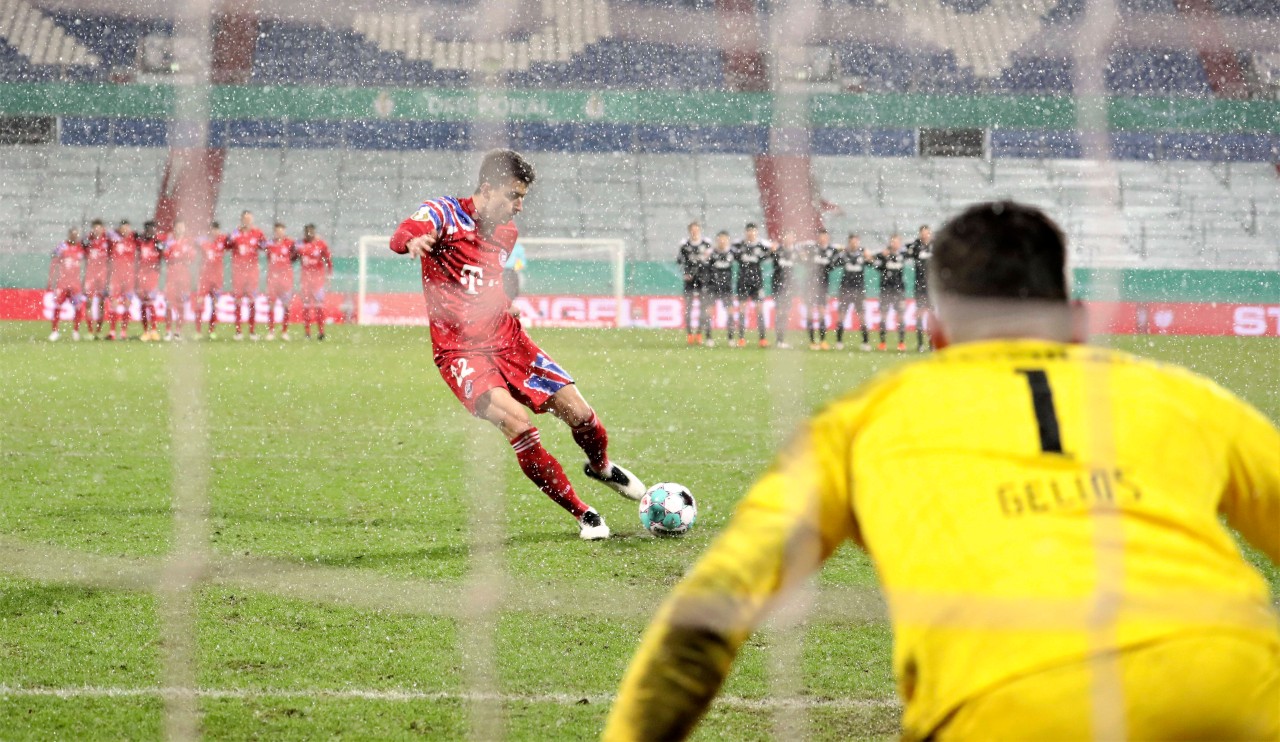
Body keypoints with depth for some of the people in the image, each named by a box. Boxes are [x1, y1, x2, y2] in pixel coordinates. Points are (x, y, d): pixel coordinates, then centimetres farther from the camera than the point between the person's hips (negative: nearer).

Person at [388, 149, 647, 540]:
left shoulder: (507, 232, 10)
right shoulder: (444, 213, -10)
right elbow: (404, 235, -32)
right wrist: (413, 240, -56)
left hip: (507, 338, 6)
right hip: (460, 350, -6)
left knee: (578, 412, -2)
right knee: (516, 420, -27)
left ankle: (601, 466, 35)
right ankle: (581, 513, -13)